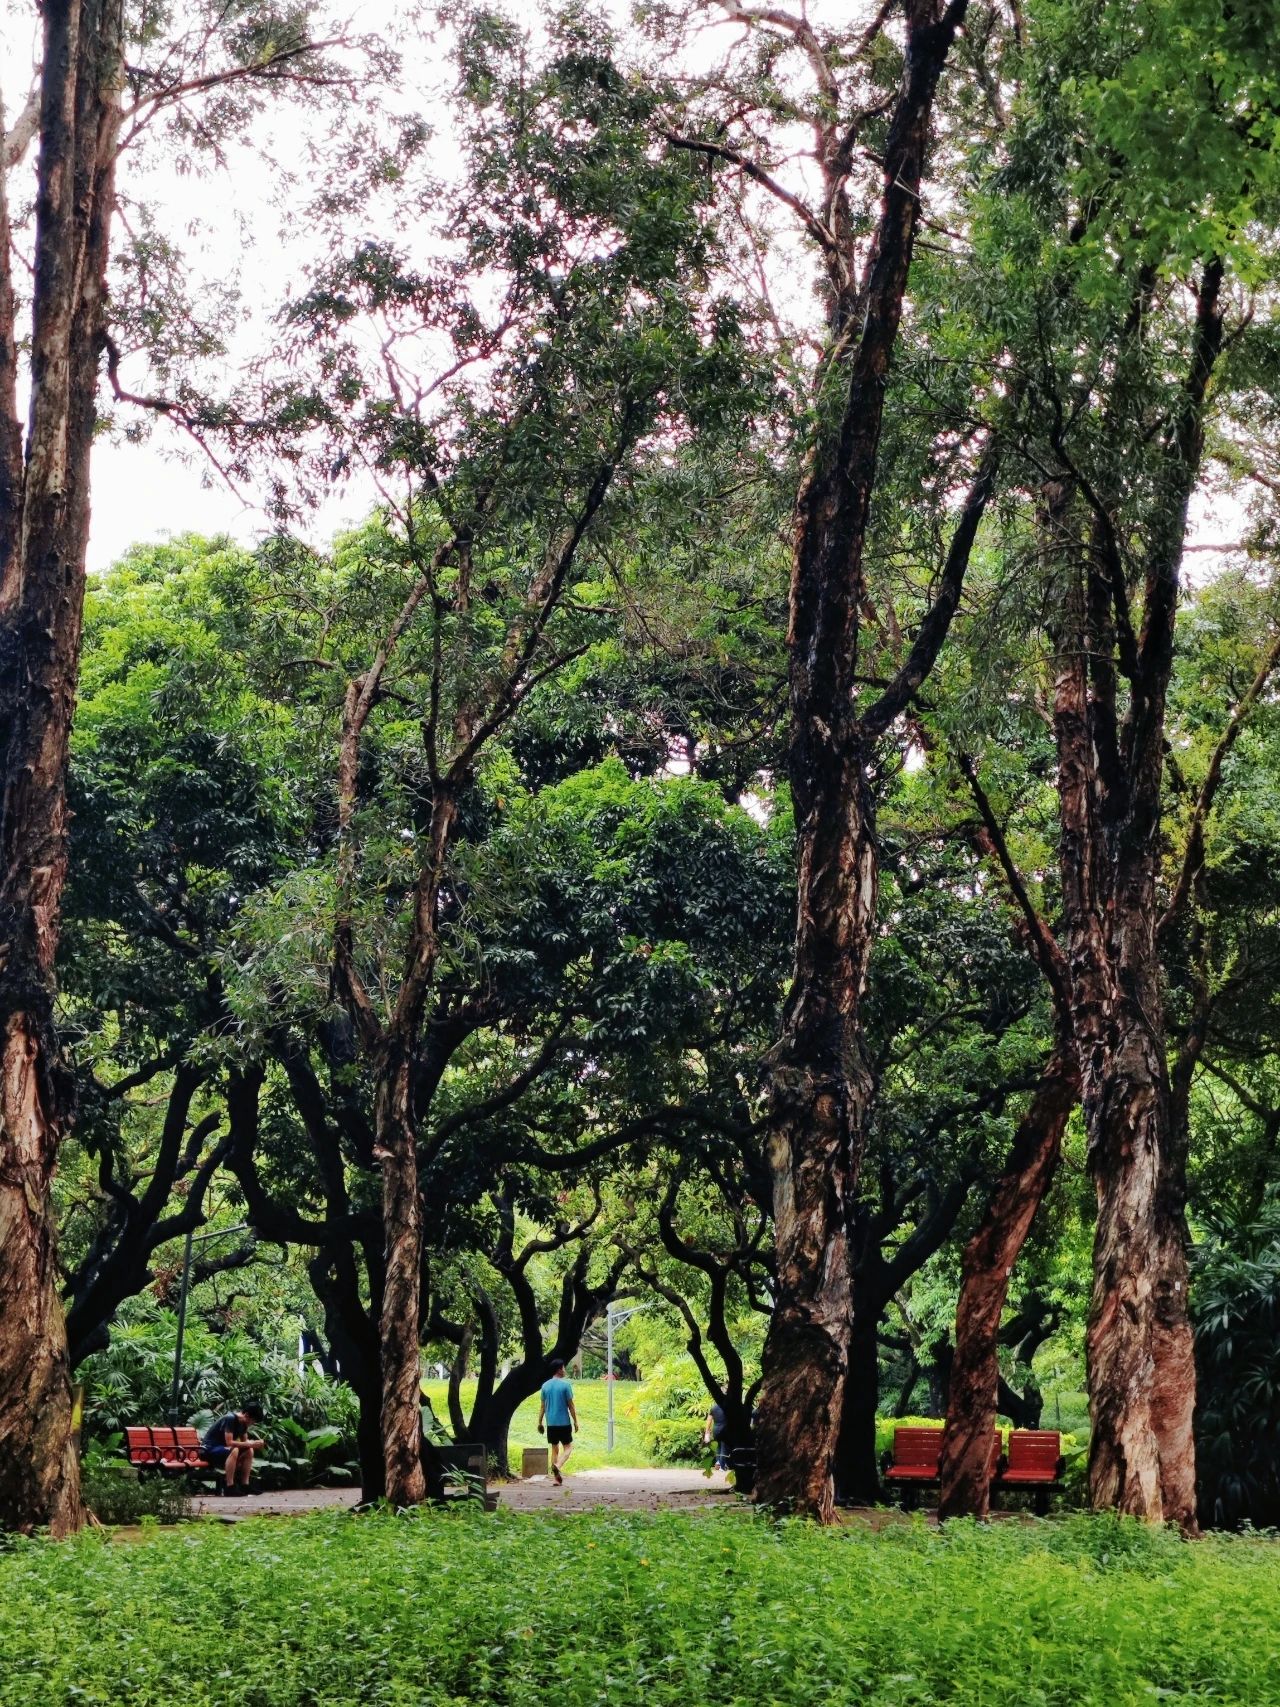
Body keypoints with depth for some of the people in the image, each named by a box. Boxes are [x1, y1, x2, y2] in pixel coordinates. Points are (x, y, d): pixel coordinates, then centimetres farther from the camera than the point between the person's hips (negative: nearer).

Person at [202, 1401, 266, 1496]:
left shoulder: (243, 1423, 5)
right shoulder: (230, 1419, -23)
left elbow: (244, 1441, 9)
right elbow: (229, 1442, -28)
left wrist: (255, 1444, -12)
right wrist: (250, 1444, -27)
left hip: (222, 1448, 9)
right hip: (210, 1448, -9)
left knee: (249, 1451, -5)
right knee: (233, 1451, -35)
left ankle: (244, 1485, -4)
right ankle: (229, 1488, -32)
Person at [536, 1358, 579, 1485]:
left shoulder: (545, 1385, 5)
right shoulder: (565, 1385, -9)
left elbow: (542, 1406, 8)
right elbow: (571, 1405, -7)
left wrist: (540, 1422, 15)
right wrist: (575, 1421, 0)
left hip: (551, 1423, 5)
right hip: (564, 1422, -4)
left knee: (554, 1448, 12)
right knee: (568, 1447, 5)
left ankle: (556, 1478, 9)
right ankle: (558, 1466, -21)